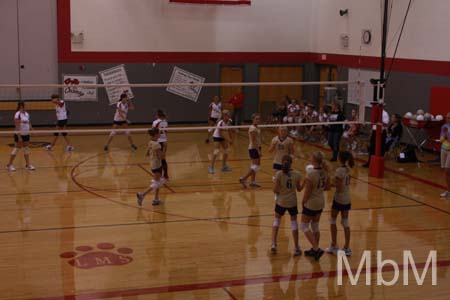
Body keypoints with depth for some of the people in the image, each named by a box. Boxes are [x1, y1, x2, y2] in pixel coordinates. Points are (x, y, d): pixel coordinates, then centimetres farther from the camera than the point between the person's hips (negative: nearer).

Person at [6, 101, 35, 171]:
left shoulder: (27, 114, 9)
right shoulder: (18, 114, -15)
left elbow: (29, 123, 17)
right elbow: (17, 127, -18)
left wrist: (31, 127, -6)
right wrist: (19, 136, -21)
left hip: (26, 134, 7)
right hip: (20, 134, -7)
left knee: (26, 149, 10)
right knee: (16, 149, -2)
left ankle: (28, 164, 16)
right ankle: (9, 165, 8)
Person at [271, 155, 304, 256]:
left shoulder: (279, 174, -14)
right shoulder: (297, 174, -7)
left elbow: (275, 190, -13)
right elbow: (299, 189, 3)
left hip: (281, 201, -1)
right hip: (292, 202, 1)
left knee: (277, 220, 20)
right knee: (294, 221, 15)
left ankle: (273, 244, 13)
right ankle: (296, 248, 16)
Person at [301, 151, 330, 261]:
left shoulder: (311, 173, -25)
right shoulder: (325, 171, -4)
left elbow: (307, 192, -21)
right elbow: (327, 187, 7)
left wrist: (303, 201, -6)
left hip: (311, 203, -7)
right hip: (321, 202, 7)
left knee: (304, 226, 7)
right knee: (315, 226, 19)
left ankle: (316, 249, -1)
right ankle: (315, 250, 28)